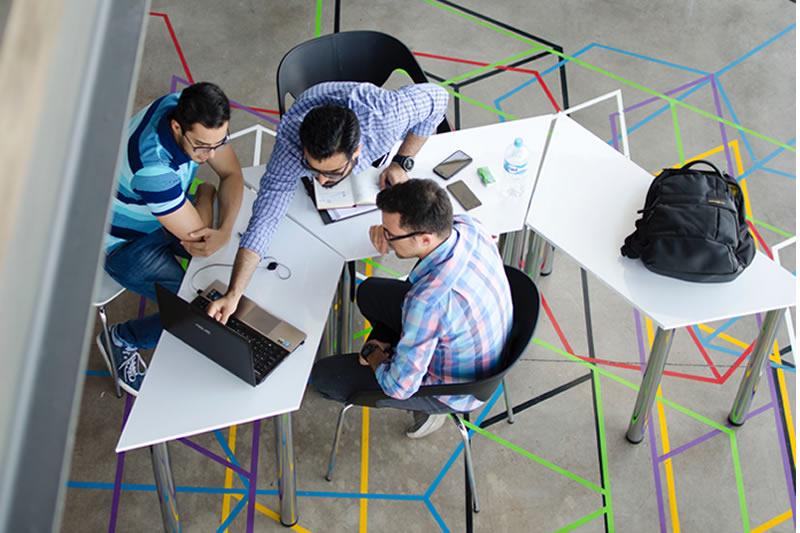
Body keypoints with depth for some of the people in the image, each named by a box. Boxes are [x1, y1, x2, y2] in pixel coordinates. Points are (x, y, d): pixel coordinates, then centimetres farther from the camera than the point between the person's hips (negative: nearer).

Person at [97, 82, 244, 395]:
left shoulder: (195, 113, -21)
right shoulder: (152, 166, -43)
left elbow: (231, 173, -12)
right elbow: (196, 238, -33)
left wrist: (225, 231, -29)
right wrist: (206, 194, -14)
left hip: (167, 213, 7)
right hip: (127, 242, -7)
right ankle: (121, 340, 10)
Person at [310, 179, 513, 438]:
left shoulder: (429, 301, -43)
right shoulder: (466, 224, -21)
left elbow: (400, 387, -29)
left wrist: (374, 357, -8)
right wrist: (391, 231, -13)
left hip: (454, 387, -8)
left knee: (323, 377, 0)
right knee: (369, 292, 20)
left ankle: (427, 407, 12)